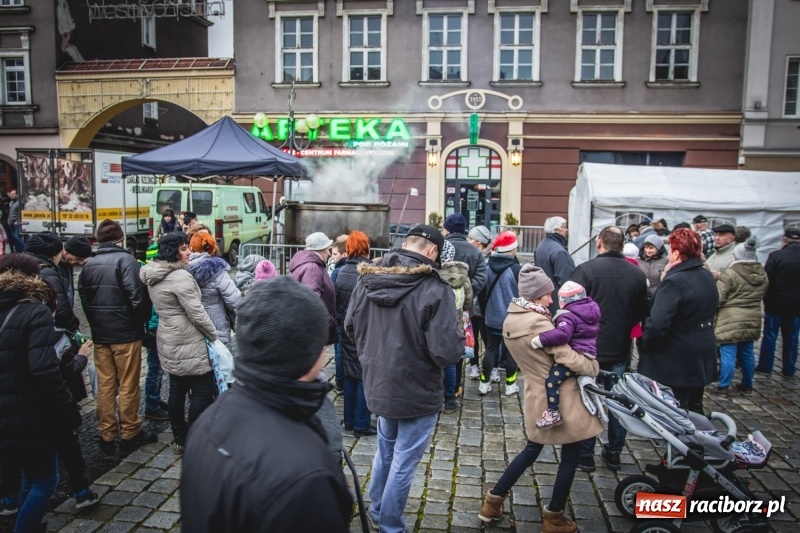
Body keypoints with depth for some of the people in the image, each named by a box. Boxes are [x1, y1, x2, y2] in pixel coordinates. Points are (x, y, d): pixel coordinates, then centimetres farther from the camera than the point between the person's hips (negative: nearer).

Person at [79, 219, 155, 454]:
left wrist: (95, 323, 17)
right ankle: (130, 432, 15)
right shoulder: (125, 259, -13)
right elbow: (136, 295, -19)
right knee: (128, 386, 5)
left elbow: (83, 298, 9)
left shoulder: (89, 264, 6)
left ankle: (106, 435, 19)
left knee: (104, 386, 11)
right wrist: (143, 318, -2)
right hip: (126, 333, -5)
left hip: (100, 334, 5)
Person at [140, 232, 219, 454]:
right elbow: (196, 313, -20)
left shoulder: (153, 275, 8)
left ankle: (180, 439, 24)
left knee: (177, 390, 15)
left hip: (169, 341, 9)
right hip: (188, 344, -9)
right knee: (202, 392, 0)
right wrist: (214, 335, -7)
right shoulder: (181, 276, -21)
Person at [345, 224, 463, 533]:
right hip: (416, 391, -6)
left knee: (386, 450, 27)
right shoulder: (434, 290, -24)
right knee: (403, 462, 12)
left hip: (378, 384, 6)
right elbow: (446, 352, -26)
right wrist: (460, 337, -4)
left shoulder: (367, 279, -5)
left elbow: (351, 327, 7)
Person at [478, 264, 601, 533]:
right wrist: (594, 366, -3)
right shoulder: (538, 322, -24)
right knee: (570, 456, 11)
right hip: (559, 399, -8)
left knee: (532, 450, 23)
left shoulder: (511, 320, 3)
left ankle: (494, 501, 28)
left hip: (536, 397, 8)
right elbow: (569, 359, -20)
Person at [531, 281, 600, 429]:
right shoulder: (592, 308, 13)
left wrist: (540, 339, -30)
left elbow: (562, 335, -33)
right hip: (591, 353, 10)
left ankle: (553, 413, -18)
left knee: (552, 379, -16)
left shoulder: (568, 316, -15)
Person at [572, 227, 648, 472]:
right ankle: (614, 452, 27)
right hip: (621, 349, 4)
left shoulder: (585, 269, -16)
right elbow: (642, 313, 6)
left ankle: (585, 454, 17)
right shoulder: (637, 274, -3)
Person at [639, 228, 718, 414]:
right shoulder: (708, 277, 5)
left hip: (676, 361, -9)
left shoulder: (674, 281, -23)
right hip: (702, 356, 9)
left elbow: (657, 324, -30)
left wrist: (644, 343, -14)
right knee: (694, 409, 22)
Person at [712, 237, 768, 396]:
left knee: (728, 354, -2)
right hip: (752, 320, 7)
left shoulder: (730, 274, -16)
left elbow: (718, 298, -16)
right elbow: (761, 295, 19)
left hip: (731, 321, -7)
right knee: (747, 353, 16)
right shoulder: (762, 274, 6)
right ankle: (747, 385, 26)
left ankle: (723, 387, 3)